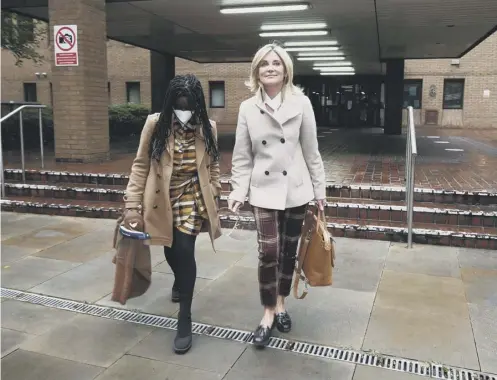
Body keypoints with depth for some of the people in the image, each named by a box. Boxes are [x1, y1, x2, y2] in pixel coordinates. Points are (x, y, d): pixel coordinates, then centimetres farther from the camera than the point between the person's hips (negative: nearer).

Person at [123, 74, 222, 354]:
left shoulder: (208, 128, -5)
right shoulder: (155, 124, -9)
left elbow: (213, 167, 5)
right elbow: (141, 165, -6)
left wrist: (214, 201, 6)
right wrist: (133, 204, -9)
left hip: (192, 199, -1)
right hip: (162, 200, 1)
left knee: (184, 251, -10)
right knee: (171, 250, 16)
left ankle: (185, 319, 2)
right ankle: (181, 281, 53)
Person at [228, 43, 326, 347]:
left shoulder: (301, 103, -4)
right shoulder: (248, 108, -1)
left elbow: (311, 150, 0)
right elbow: (242, 155, 2)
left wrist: (319, 189, 2)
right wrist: (239, 190, -7)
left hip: (296, 189, 1)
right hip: (264, 191, 0)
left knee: (289, 251, 12)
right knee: (268, 254, -4)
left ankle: (281, 304, 33)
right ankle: (268, 313, 16)